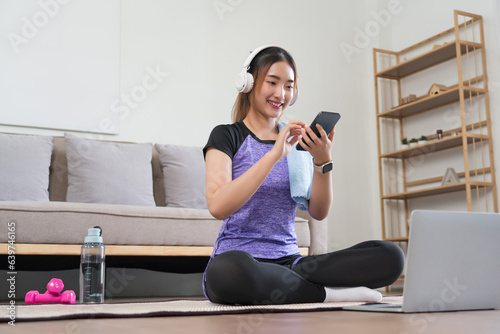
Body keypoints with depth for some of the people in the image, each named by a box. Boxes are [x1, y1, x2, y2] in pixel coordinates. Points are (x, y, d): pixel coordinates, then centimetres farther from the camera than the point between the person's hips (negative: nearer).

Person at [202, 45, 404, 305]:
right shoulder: (227, 136, 2)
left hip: (289, 262, 4)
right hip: (239, 259, -3)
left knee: (390, 256, -15)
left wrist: (322, 161, -9)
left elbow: (319, 212, 6)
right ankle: (328, 294, -19)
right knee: (229, 269, -42)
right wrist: (274, 155, -20)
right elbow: (218, 206, -16)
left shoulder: (299, 143, 16)